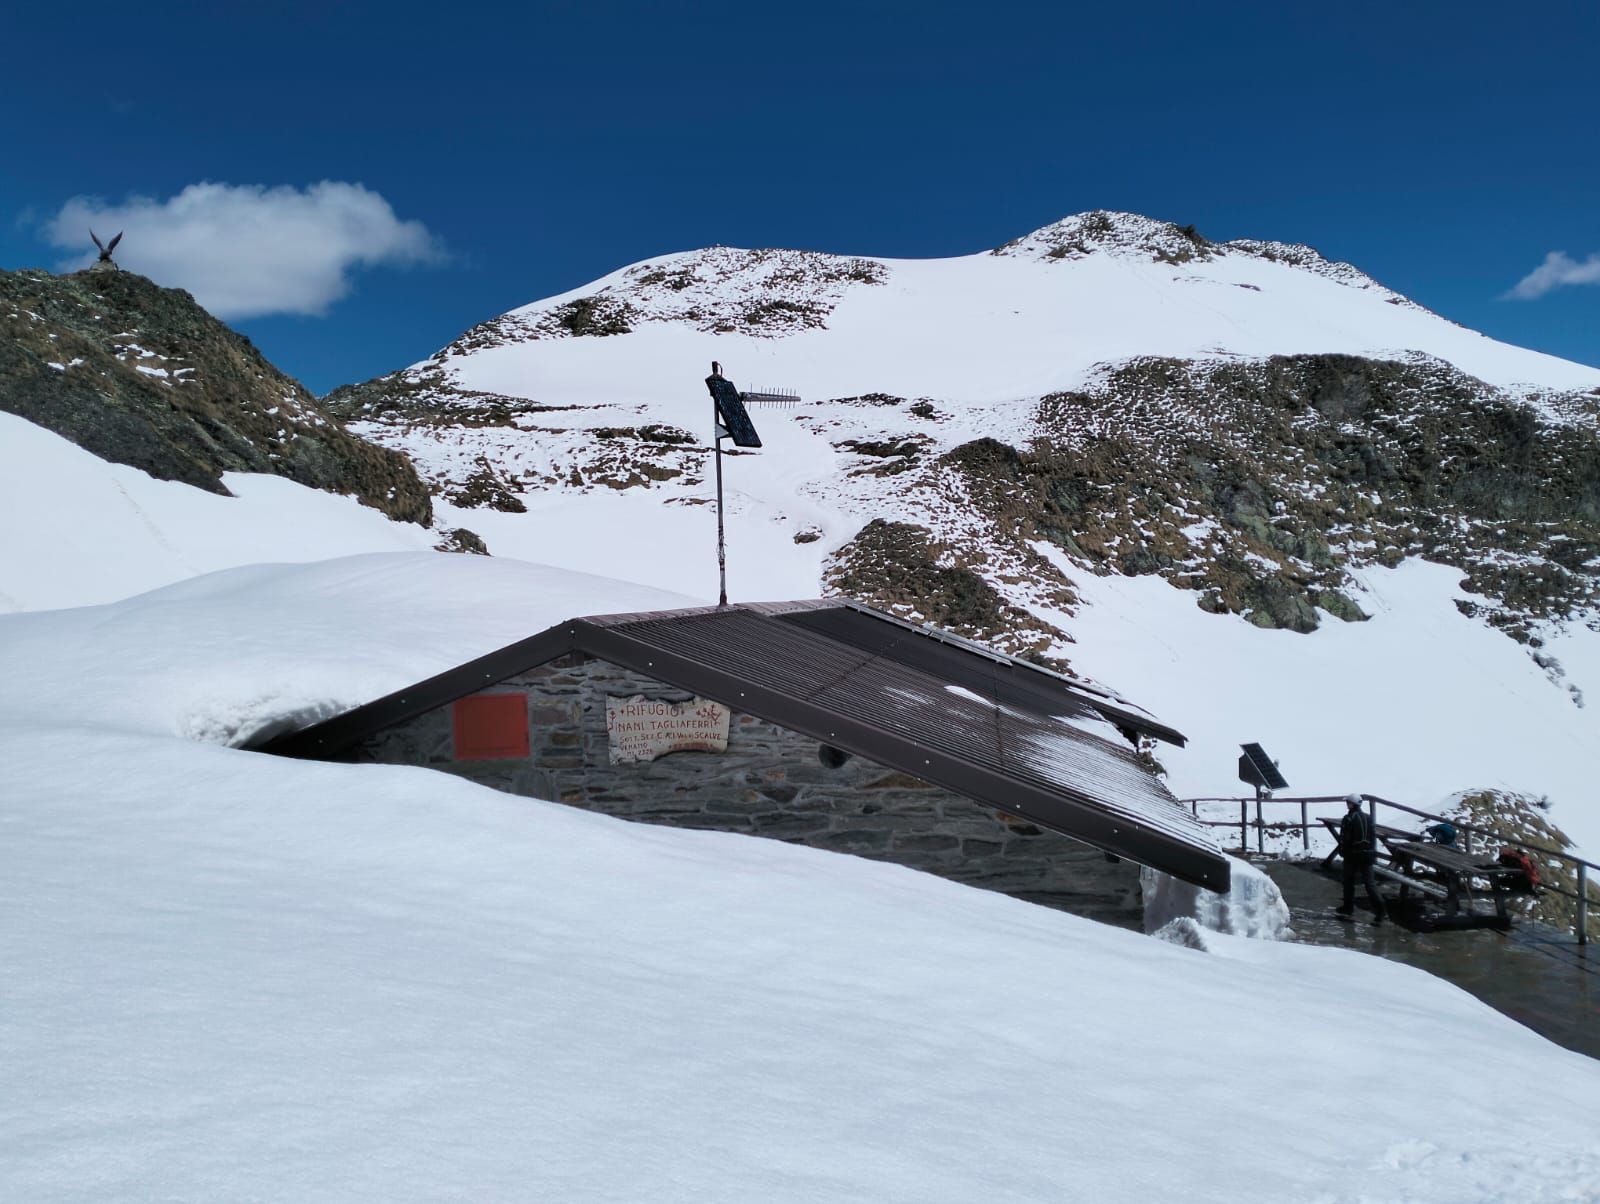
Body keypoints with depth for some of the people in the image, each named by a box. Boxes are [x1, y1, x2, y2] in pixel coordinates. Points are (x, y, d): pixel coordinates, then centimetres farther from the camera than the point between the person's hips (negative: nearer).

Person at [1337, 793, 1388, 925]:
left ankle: (1348, 909, 20)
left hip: (1353, 854, -5)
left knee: (1349, 882, 11)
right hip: (1368, 854, 5)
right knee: (1370, 882, 2)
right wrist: (1373, 851, 18)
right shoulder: (1368, 817, 8)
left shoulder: (1348, 819, -12)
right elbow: (1374, 836, 12)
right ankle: (1381, 910, -11)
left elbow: (1344, 838, -14)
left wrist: (1342, 852, -1)